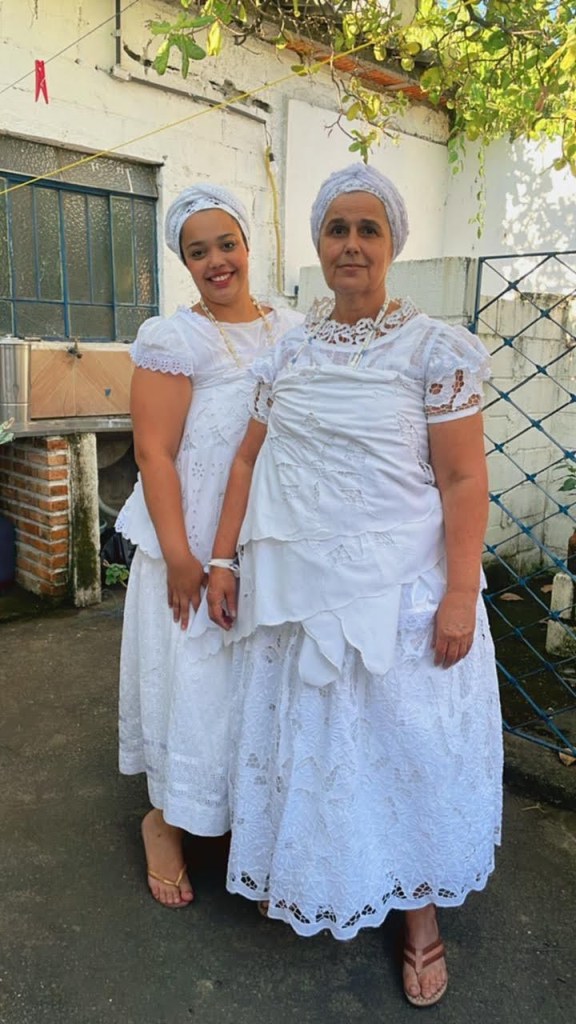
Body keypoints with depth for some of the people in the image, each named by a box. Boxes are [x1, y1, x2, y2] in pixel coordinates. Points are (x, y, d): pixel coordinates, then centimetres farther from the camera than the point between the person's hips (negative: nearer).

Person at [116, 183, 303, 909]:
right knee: (191, 681, 6)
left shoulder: (291, 331, 6)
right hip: (198, 547, -5)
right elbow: (154, 453, -13)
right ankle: (165, 821, 29)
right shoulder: (173, 338, -9)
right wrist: (181, 559, -17)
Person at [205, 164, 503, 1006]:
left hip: (398, 591, -3)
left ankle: (419, 909, 33)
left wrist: (460, 596, -15)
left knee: (406, 743, 10)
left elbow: (464, 480, -10)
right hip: (295, 588, 4)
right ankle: (306, 886, 41)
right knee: (304, 741, 16)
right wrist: (224, 559, 4)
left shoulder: (433, 348, -6)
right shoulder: (288, 351, 6)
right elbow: (249, 461, 8)